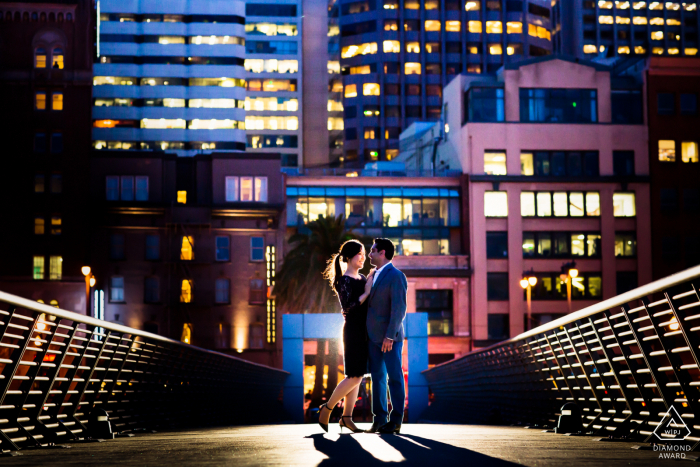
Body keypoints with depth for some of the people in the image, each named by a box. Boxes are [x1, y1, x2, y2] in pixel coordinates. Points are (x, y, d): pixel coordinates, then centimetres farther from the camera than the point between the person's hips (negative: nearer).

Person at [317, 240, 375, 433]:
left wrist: (373, 280, 10)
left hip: (364, 330, 8)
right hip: (353, 330, -8)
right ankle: (327, 409, 3)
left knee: (358, 376, 6)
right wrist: (366, 293, -18)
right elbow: (347, 307, -19)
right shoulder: (344, 281, -10)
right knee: (355, 377, -10)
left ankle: (346, 417, 10)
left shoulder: (362, 278, 13)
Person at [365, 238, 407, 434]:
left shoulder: (396, 276, -12)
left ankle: (395, 420, 3)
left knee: (394, 377, -2)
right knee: (377, 377, 8)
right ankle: (379, 419, 12)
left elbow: (399, 309, -18)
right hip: (374, 336, 8)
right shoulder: (374, 276, 15)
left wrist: (390, 336, -22)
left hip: (390, 337, -8)